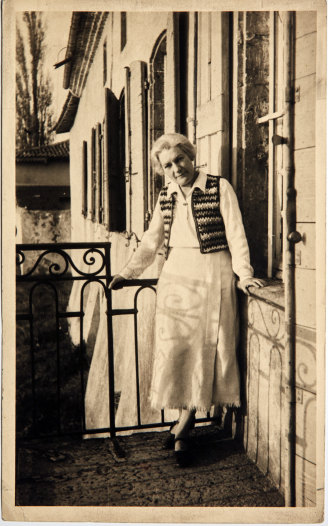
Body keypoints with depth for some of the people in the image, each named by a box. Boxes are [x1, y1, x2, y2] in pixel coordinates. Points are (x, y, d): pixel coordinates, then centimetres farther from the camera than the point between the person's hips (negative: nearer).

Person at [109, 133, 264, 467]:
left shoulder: (219, 188, -1)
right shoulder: (166, 196, 11)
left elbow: (235, 234, -4)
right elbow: (151, 241, 17)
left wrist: (243, 273, -13)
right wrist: (127, 273, 11)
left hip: (213, 278, -3)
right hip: (176, 278, 3)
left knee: (206, 351, -1)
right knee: (174, 349, -3)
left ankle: (182, 427, 10)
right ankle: (184, 428, 9)